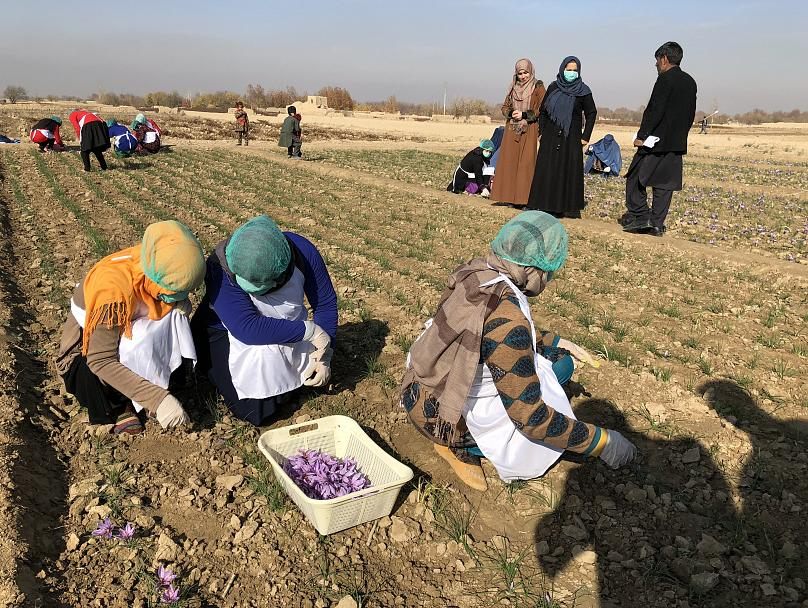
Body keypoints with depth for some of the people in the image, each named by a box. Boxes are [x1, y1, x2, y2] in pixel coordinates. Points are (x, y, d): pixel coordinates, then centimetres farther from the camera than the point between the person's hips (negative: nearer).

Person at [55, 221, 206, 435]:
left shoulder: (158, 267, -19)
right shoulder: (112, 287, -35)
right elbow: (100, 361, -35)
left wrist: (179, 302, -29)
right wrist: (157, 399, -42)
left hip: (133, 340, 5)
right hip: (86, 354, -5)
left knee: (175, 314, -20)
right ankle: (117, 406, -6)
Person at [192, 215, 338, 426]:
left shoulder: (302, 252, -22)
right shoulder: (220, 268, -32)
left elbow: (325, 303, -11)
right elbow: (248, 329, -40)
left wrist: (324, 356, -18)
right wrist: (310, 331, -36)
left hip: (288, 331, 4)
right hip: (228, 334, -3)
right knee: (255, 412, -16)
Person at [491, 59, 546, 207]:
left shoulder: (538, 87, 1)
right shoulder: (513, 87, 14)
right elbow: (505, 107, 16)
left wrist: (524, 114, -13)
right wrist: (511, 113, -6)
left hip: (529, 130, -4)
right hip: (512, 129, 5)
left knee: (526, 163, -7)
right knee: (509, 161, 2)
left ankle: (525, 198, -5)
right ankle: (510, 196, 8)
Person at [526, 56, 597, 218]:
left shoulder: (583, 91, 1)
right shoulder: (553, 88, 7)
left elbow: (591, 113, 4)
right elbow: (543, 111, 13)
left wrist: (585, 136, -2)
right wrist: (542, 131, 5)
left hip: (571, 138, -2)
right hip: (551, 137, 2)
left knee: (570, 171, 0)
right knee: (547, 171, 0)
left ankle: (570, 207, 6)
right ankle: (546, 206, 6)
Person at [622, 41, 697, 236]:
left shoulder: (665, 79, -10)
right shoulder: (690, 82, 15)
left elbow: (655, 110, -17)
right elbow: (691, 114, 16)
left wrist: (641, 136, -14)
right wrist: (680, 134, 22)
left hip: (657, 141, -8)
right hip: (677, 143, 8)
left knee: (635, 177, 2)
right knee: (665, 183, 7)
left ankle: (641, 216, -4)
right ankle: (657, 224, 8)